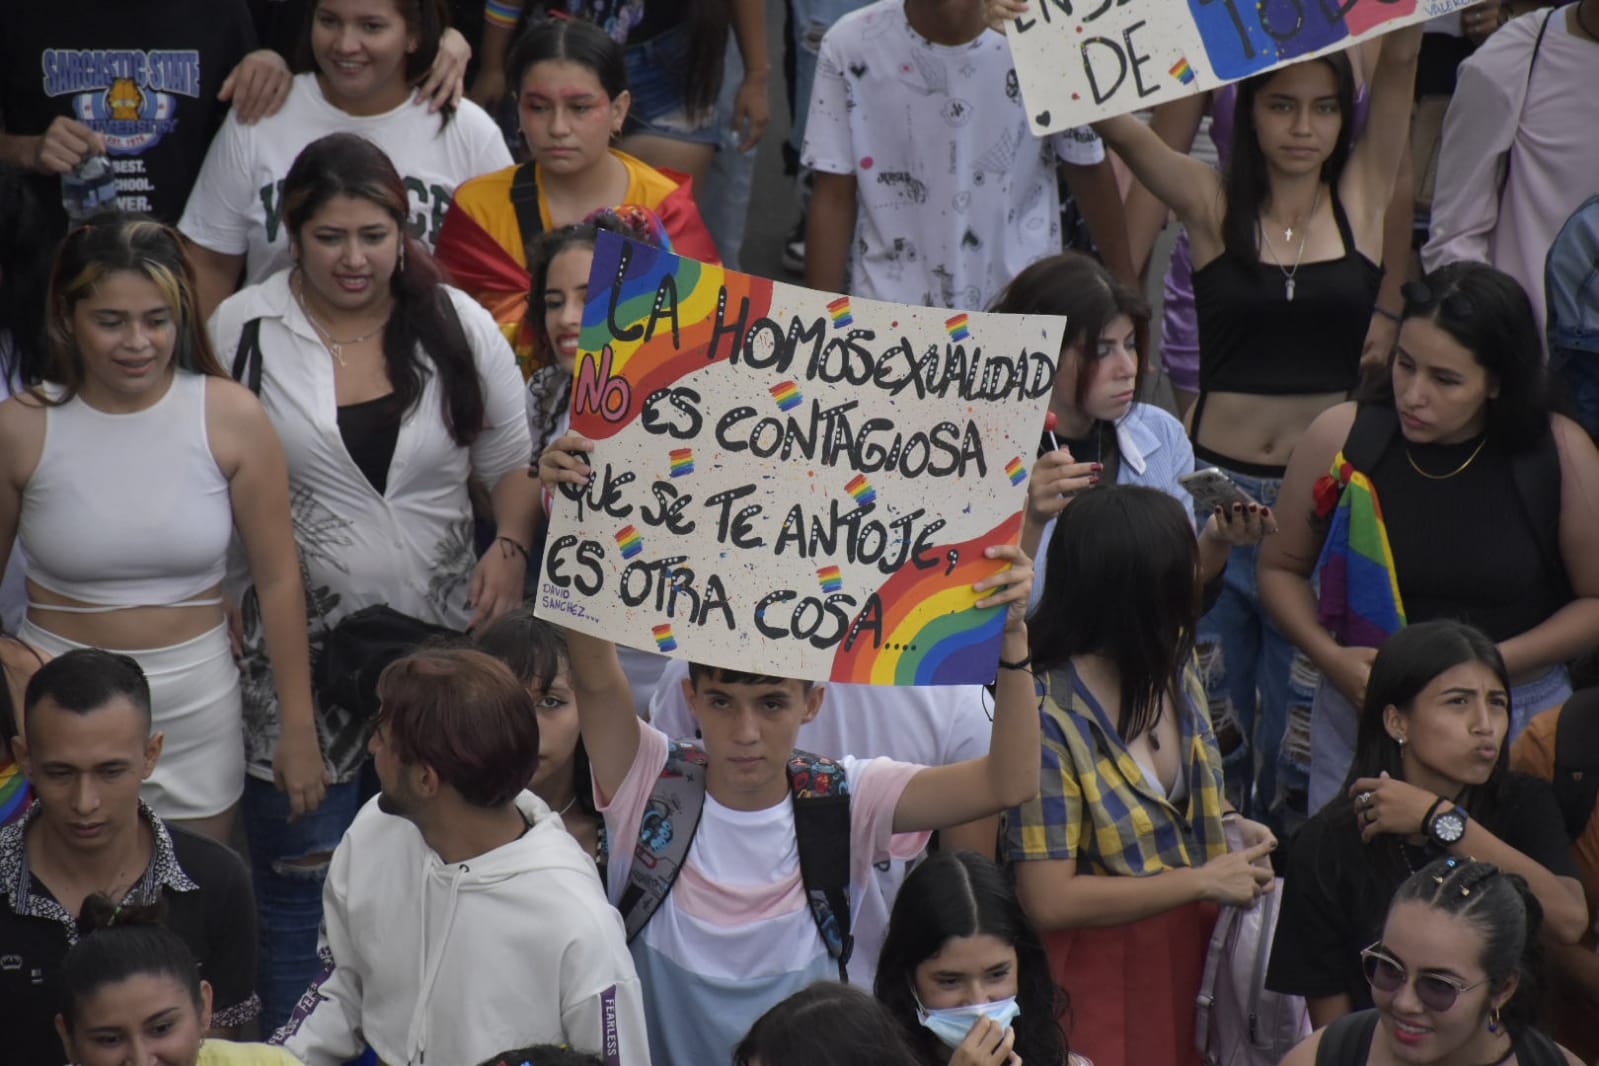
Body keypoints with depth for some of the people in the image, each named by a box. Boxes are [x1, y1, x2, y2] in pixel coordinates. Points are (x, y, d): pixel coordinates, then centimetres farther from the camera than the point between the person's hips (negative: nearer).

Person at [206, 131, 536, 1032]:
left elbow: (514, 465, 9)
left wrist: (510, 547, -10)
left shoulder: (459, 325, 2)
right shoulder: (244, 331, -2)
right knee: (304, 876, 1)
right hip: (300, 645, -2)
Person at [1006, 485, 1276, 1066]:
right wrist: (1204, 880, -18)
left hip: (1191, 953, 7)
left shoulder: (1175, 667, 3)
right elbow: (1049, 901, -23)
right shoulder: (1049, 717, -22)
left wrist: (1230, 826, 0)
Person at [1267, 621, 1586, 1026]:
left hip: (1506, 1050, 3)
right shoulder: (1329, 845, -4)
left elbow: (1570, 921, -15)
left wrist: (1442, 821, -14)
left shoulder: (1523, 806, 4)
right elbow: (1331, 1018, -3)